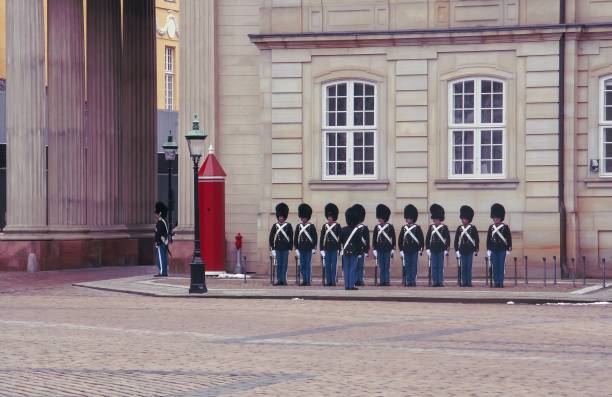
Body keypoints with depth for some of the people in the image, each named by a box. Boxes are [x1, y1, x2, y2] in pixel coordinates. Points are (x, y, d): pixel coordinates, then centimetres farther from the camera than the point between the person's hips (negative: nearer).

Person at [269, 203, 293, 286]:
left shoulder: (288, 225, 0)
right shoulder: (275, 226, 5)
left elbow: (291, 237, 2)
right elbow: (271, 237, 7)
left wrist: (290, 248, -3)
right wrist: (272, 248, 2)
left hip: (286, 248, -2)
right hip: (278, 248, 2)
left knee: (284, 265, 0)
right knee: (278, 265, 4)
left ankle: (284, 280, 3)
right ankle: (279, 280, 7)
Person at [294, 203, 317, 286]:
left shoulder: (311, 226, -3)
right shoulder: (298, 226, 8)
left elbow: (315, 238, -3)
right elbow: (295, 238, 10)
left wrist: (313, 248, -8)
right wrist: (296, 249, 5)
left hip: (309, 249, -4)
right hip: (301, 249, 4)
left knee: (308, 265, -2)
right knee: (302, 266, 5)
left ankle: (308, 281, 1)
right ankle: (304, 281, 10)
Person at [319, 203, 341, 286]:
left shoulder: (337, 226, -2)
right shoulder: (325, 226, 8)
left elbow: (340, 238, -3)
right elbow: (321, 238, 9)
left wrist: (339, 248, -9)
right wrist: (321, 249, 4)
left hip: (334, 248, -4)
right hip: (327, 248, 4)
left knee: (334, 265, -1)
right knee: (327, 265, 5)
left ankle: (333, 281, 2)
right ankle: (328, 281, 9)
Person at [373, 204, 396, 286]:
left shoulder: (390, 227, -2)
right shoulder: (377, 227, 7)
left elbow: (393, 238, -1)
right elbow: (374, 239, 9)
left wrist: (392, 249, -5)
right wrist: (374, 249, 4)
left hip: (387, 250, -3)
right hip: (379, 250, 3)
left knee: (387, 266, -1)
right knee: (381, 267, 5)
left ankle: (387, 281, 2)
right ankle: (382, 281, 8)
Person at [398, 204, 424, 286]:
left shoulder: (417, 228, -2)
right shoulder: (404, 228, 8)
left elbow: (421, 239, -3)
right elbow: (400, 240, 10)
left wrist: (420, 249, -8)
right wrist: (401, 249, 5)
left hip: (414, 251, -3)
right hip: (406, 251, 3)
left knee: (414, 266, -1)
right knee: (407, 266, 4)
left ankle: (413, 281, 2)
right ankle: (408, 281, 9)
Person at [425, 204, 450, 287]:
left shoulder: (444, 227, -2)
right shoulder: (431, 227, 8)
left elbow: (448, 239, -3)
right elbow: (427, 239, 10)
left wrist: (446, 250, -7)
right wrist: (428, 249, 4)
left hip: (441, 250, -3)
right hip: (433, 250, 3)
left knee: (440, 267, 0)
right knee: (434, 266, 4)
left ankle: (440, 282, 3)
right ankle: (434, 282, 7)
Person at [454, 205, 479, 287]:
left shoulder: (473, 228, -2)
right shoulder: (459, 228, 5)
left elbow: (477, 240, 0)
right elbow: (456, 240, 7)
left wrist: (476, 250, -2)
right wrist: (456, 250, 3)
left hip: (470, 250, -2)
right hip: (462, 250, 2)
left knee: (469, 266, -2)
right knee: (463, 267, 4)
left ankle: (469, 282, 2)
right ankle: (464, 282, 7)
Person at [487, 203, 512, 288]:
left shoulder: (505, 227, -2)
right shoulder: (491, 227, 6)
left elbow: (509, 238, 0)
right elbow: (488, 239, 9)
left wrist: (508, 249, -5)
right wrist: (488, 250, 6)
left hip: (502, 250, -3)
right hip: (493, 250, 3)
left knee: (501, 266, -2)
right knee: (494, 267, 4)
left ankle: (501, 282, 2)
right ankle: (496, 282, 8)